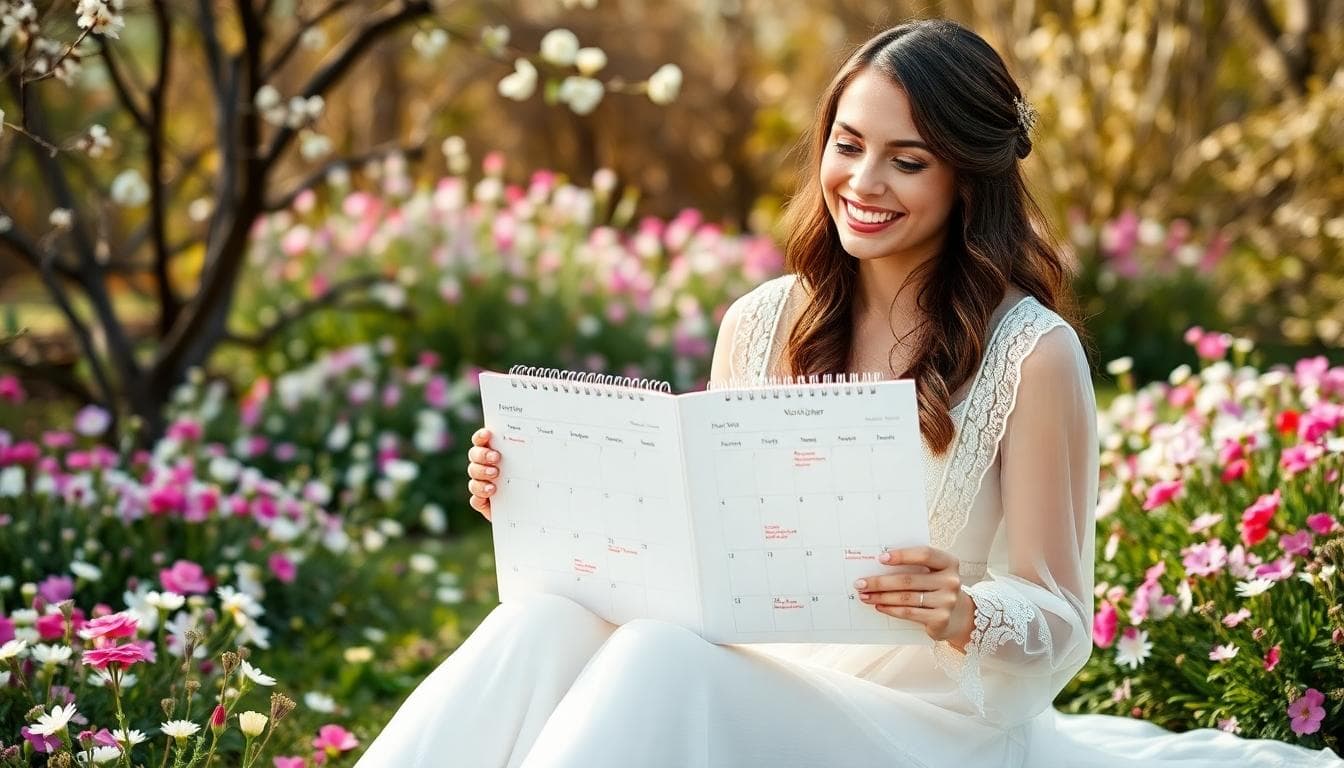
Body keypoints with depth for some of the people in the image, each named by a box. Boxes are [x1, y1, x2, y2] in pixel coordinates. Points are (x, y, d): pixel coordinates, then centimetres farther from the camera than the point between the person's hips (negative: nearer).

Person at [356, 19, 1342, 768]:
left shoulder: (1030, 354, -6)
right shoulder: (760, 324, 9)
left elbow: (1060, 624, -5)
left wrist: (964, 615, -27)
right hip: (755, 683, 4)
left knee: (662, 661, -33)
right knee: (547, 622, -27)